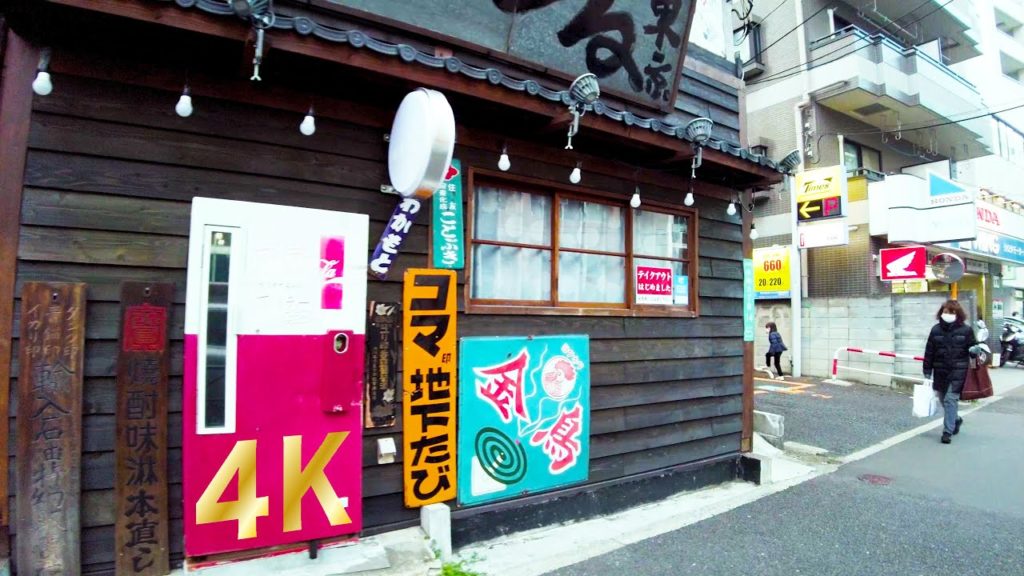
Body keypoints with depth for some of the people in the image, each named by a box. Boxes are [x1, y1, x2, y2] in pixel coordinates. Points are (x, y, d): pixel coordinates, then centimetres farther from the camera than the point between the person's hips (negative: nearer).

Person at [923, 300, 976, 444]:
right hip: (940, 372, 4)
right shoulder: (936, 329, 2)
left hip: (958, 372, -3)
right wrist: (927, 372, 3)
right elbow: (929, 352, 4)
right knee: (944, 400, 16)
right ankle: (956, 420, 43)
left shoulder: (966, 330, -3)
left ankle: (948, 431, -1)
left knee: (950, 400, -8)